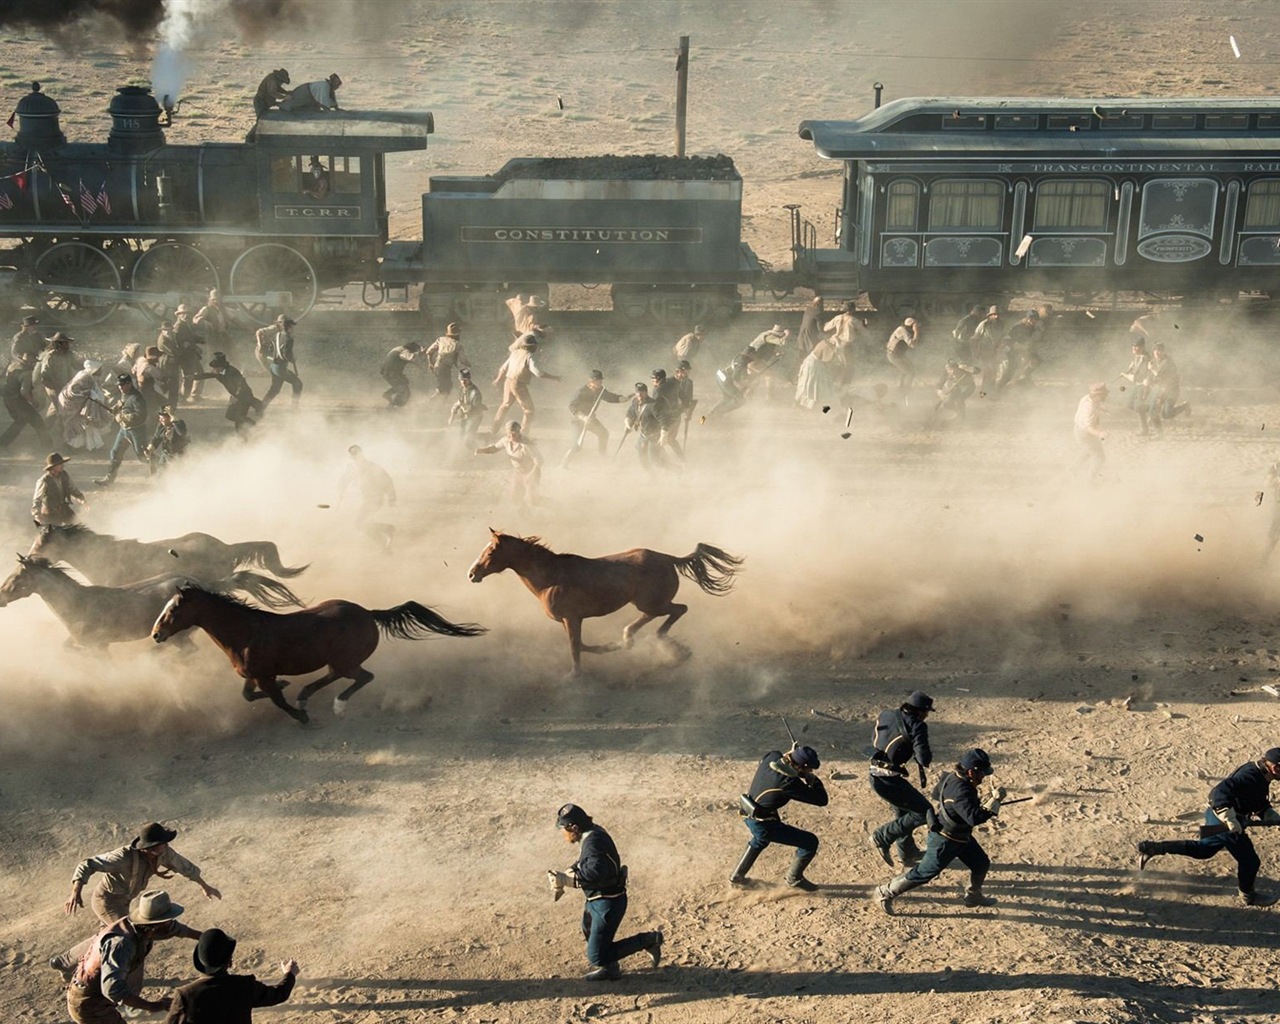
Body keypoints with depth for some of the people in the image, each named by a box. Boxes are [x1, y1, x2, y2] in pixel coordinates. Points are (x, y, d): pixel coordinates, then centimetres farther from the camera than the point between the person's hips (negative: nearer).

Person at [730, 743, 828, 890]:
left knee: (760, 841, 41)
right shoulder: (789, 782, -28)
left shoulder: (772, 756, -8)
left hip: (749, 815, 8)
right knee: (810, 842, 0)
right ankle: (794, 878, 19)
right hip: (763, 825, -8)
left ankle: (737, 876, 50)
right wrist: (813, 780, -5)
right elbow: (822, 800, -22)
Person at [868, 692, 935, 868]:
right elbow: (924, 759, -20)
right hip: (890, 780, -9)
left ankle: (907, 853, 45)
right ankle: (882, 838, 2)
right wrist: (929, 755, 4)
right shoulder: (917, 726, -13)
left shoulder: (886, 715, 8)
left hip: (875, 776, 9)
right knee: (925, 812, 2)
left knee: (902, 812, 29)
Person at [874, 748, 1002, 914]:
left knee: (982, 864, 17)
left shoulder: (953, 776, -7)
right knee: (923, 873, 2)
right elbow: (974, 818, -43)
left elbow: (937, 793, 11)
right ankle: (886, 893, 15)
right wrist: (994, 800, -37)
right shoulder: (960, 791, -36)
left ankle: (973, 895, 40)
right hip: (944, 841, -10)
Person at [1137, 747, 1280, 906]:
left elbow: (1261, 805, 19)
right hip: (1224, 822, -10)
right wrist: (1231, 821, -38)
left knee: (1203, 850, 24)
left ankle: (1152, 847, 16)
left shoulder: (1261, 776, 6)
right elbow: (1221, 793, -37)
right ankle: (1248, 896, 34)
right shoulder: (1250, 776, -27)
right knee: (1249, 860, 8)